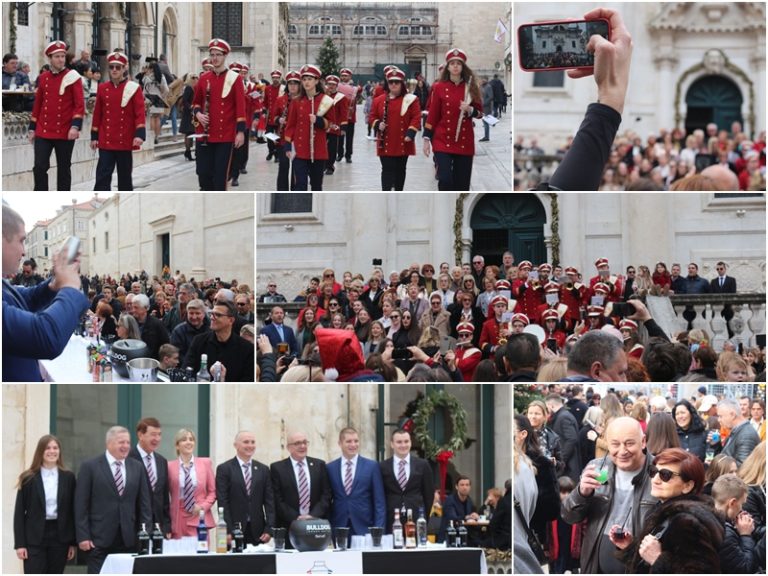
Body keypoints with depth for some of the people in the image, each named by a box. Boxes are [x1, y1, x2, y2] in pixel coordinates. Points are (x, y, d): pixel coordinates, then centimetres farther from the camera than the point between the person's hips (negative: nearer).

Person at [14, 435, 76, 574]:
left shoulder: (68, 478, 6)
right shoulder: (28, 479, 0)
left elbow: (73, 511, 8)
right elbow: (19, 512, 0)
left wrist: (72, 542, 4)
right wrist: (20, 544, -7)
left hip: (59, 537, 2)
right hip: (35, 538, -2)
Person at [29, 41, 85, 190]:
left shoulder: (72, 77, -3)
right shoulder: (43, 78, 8)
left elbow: (80, 104, -8)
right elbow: (37, 105, 14)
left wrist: (75, 126, -20)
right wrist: (32, 129, 12)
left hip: (65, 133, -3)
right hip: (43, 133, 3)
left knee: (64, 169, 6)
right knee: (40, 167, -5)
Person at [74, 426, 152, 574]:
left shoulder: (137, 468, 10)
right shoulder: (90, 467, -1)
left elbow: (144, 504, 11)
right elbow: (81, 505, -3)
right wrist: (83, 537, -9)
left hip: (128, 540, 3)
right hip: (99, 540, -3)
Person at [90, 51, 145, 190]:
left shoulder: (134, 88, -3)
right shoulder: (102, 88, 6)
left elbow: (140, 113, -8)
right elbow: (97, 114, 9)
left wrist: (140, 134, -19)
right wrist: (94, 137, 8)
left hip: (125, 141, -1)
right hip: (106, 141, 1)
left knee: (125, 175, 9)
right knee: (103, 175, -6)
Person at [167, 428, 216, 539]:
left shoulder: (205, 463, 6)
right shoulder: (170, 466, 2)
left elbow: (213, 491, 11)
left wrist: (203, 507, -5)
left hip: (199, 519, 1)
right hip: (178, 520, -1)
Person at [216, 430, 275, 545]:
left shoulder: (263, 470, 12)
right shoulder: (224, 469, 1)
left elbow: (269, 501, 9)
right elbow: (222, 503, -4)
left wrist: (269, 529, -2)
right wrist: (228, 531, -11)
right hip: (233, 531, -3)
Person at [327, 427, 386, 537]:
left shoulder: (372, 466, 3)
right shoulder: (330, 468, 8)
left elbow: (379, 501, 2)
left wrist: (378, 530, -6)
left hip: (364, 528, -1)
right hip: (338, 528, 1)